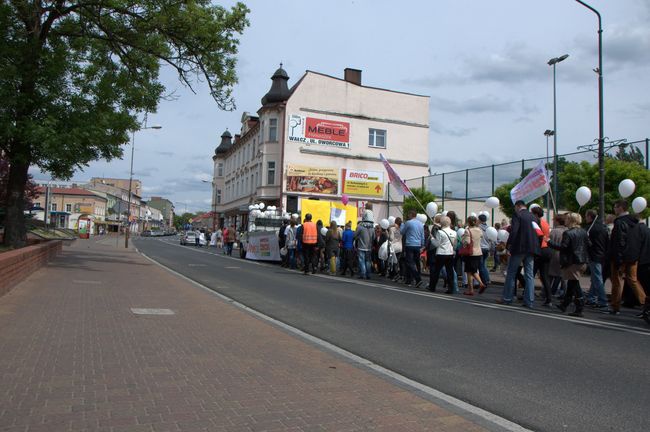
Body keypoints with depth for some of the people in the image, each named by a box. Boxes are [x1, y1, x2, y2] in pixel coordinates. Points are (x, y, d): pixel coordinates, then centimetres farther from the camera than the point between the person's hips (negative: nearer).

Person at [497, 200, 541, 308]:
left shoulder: (517, 215, -7)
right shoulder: (533, 216, 12)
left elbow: (514, 231, -18)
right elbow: (538, 233, 14)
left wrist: (509, 244, -11)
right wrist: (536, 247, 17)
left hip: (519, 248, -6)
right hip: (531, 248, 6)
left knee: (511, 273, 5)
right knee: (529, 274, 7)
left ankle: (507, 298, 9)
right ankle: (529, 301, 7)